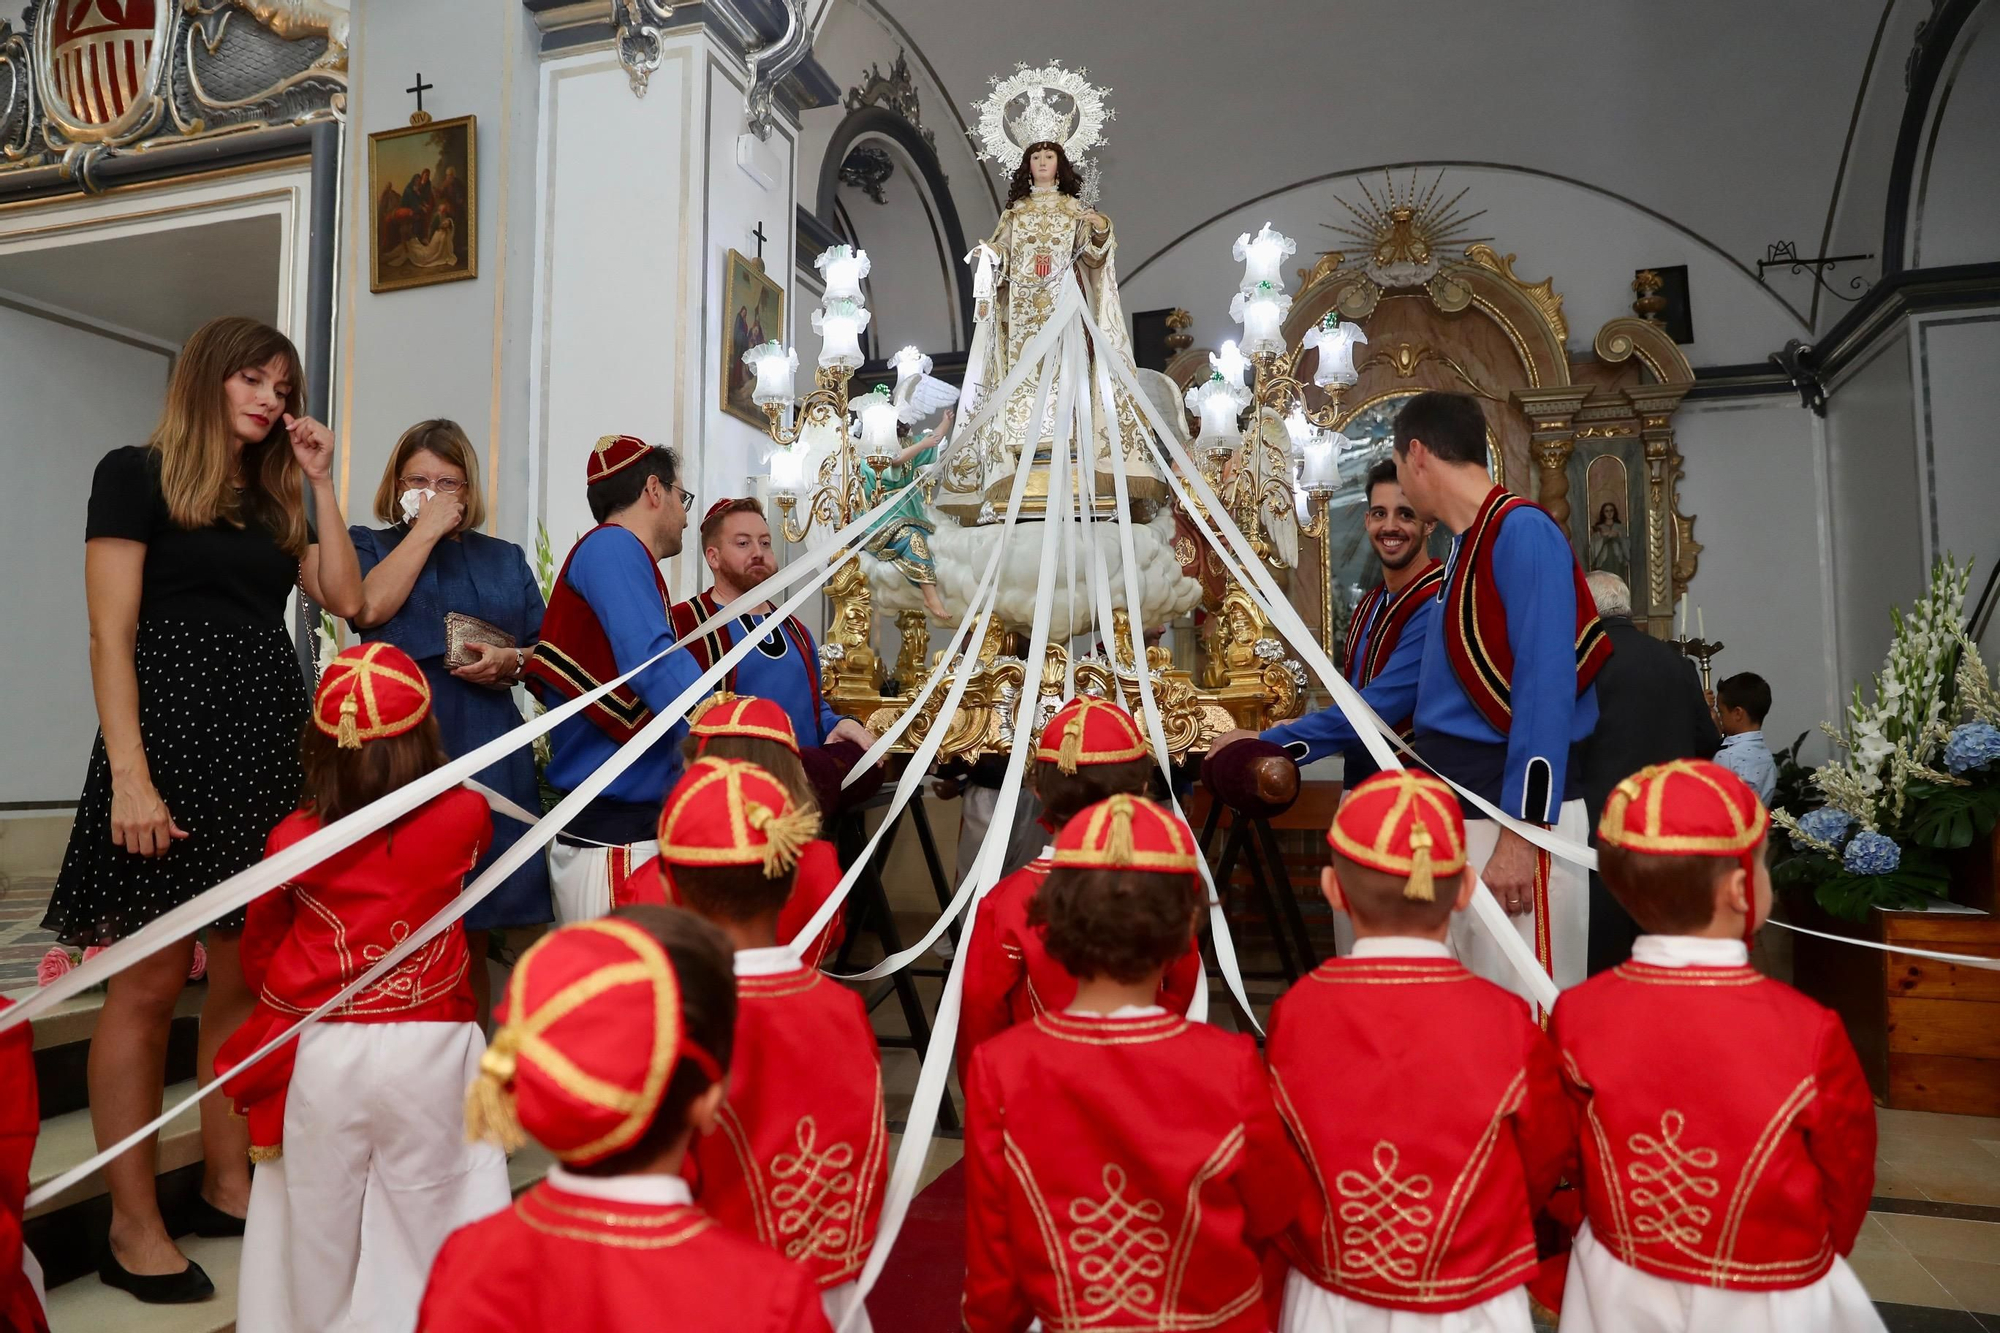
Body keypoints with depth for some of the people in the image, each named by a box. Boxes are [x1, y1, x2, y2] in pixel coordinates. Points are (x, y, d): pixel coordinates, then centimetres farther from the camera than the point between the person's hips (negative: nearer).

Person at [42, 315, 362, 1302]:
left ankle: (227, 1188, 21)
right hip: (173, 735, -6)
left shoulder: (276, 498, 19)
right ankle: (133, 1229, 7)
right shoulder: (136, 475, 1)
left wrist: (319, 481, 7)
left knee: (246, 979, 9)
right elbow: (111, 635, -7)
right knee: (150, 985, -2)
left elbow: (346, 600, 7)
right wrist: (129, 776, -16)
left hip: (267, 743, 6)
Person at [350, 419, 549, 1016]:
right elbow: (370, 607, -10)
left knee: (472, 938, 6)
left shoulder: (506, 559, 18)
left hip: (487, 758, 2)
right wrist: (427, 529, -4)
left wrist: (511, 660, -5)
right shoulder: (369, 545, 13)